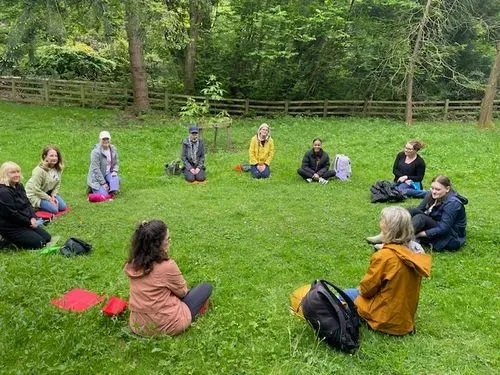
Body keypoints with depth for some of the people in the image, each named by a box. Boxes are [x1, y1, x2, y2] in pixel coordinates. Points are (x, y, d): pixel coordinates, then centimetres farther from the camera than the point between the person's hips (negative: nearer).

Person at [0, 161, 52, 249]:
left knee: (47, 237, 10)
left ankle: (14, 239, 16)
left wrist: (33, 218, -7)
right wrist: (29, 222, -13)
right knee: (39, 243, -12)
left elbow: (28, 204, 10)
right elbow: (12, 214, -23)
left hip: (26, 222, 9)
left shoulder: (19, 186, 6)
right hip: (11, 228, -9)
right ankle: (9, 240, 2)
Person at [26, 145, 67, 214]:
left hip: (48, 192, 7)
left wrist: (53, 196, -12)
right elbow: (36, 190, -24)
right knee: (54, 209, -19)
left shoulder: (58, 168, -8)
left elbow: (57, 184, 3)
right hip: (34, 195, -7)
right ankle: (37, 204, 4)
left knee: (63, 206, -4)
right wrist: (49, 199, -20)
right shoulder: (39, 170, -29)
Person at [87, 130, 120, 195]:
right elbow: (96, 169, -20)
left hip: (108, 173, 5)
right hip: (97, 177, -5)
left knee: (115, 178, -28)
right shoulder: (96, 152, -20)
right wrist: (103, 183, -21)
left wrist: (115, 171, -9)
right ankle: (92, 188, 13)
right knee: (103, 194, -15)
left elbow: (116, 163, 12)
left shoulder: (113, 149, -1)